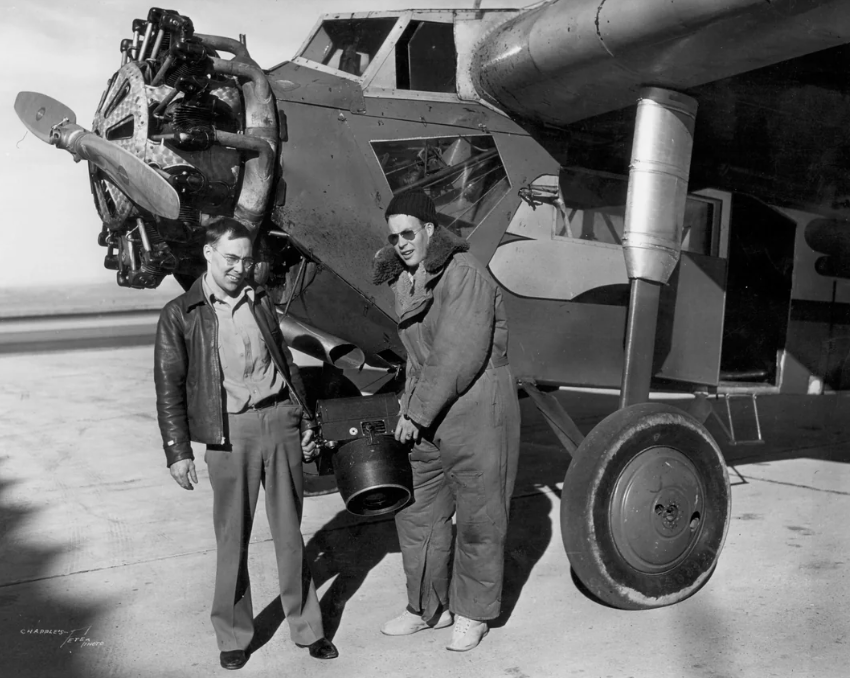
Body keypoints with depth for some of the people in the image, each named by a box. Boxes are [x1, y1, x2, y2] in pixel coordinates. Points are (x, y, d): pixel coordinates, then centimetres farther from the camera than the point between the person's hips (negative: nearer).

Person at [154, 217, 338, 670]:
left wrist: (304, 421, 15)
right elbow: (169, 387, -2)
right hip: (231, 432, -3)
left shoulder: (261, 302, 12)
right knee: (232, 537, 5)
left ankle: (306, 627, 23)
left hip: (281, 421, 3)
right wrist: (177, 451, -7)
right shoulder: (180, 315, -1)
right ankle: (232, 634, 23)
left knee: (289, 531, 10)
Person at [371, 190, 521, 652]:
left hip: (476, 410, -8)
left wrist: (417, 412, -18)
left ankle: (472, 614, 23)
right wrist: (410, 403, 11)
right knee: (417, 512, 13)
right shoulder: (402, 281, 10)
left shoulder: (465, 274, -16)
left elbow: (460, 356, -22)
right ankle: (427, 607, 30)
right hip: (425, 414, 8)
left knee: (478, 515, 5)